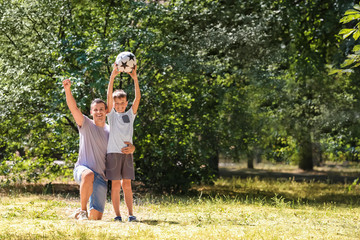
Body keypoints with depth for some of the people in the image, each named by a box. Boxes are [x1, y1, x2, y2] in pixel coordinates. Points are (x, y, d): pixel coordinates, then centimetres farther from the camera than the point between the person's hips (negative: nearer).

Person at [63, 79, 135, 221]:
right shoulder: (86, 124, 3)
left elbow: (127, 146, 20)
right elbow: (73, 108, -12)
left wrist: (131, 148, -6)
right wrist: (67, 90, -28)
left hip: (101, 177, 4)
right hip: (83, 169, -3)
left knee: (96, 217, -3)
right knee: (89, 175, -43)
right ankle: (82, 210, -24)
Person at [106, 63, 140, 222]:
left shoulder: (130, 115, 13)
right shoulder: (111, 115, 8)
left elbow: (137, 98, 3)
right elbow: (109, 96, -4)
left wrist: (135, 78, -8)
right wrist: (113, 76, -14)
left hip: (127, 153, 2)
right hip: (113, 153, -2)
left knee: (127, 185, 3)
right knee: (116, 185, -2)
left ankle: (130, 214, 4)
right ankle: (117, 215, 0)